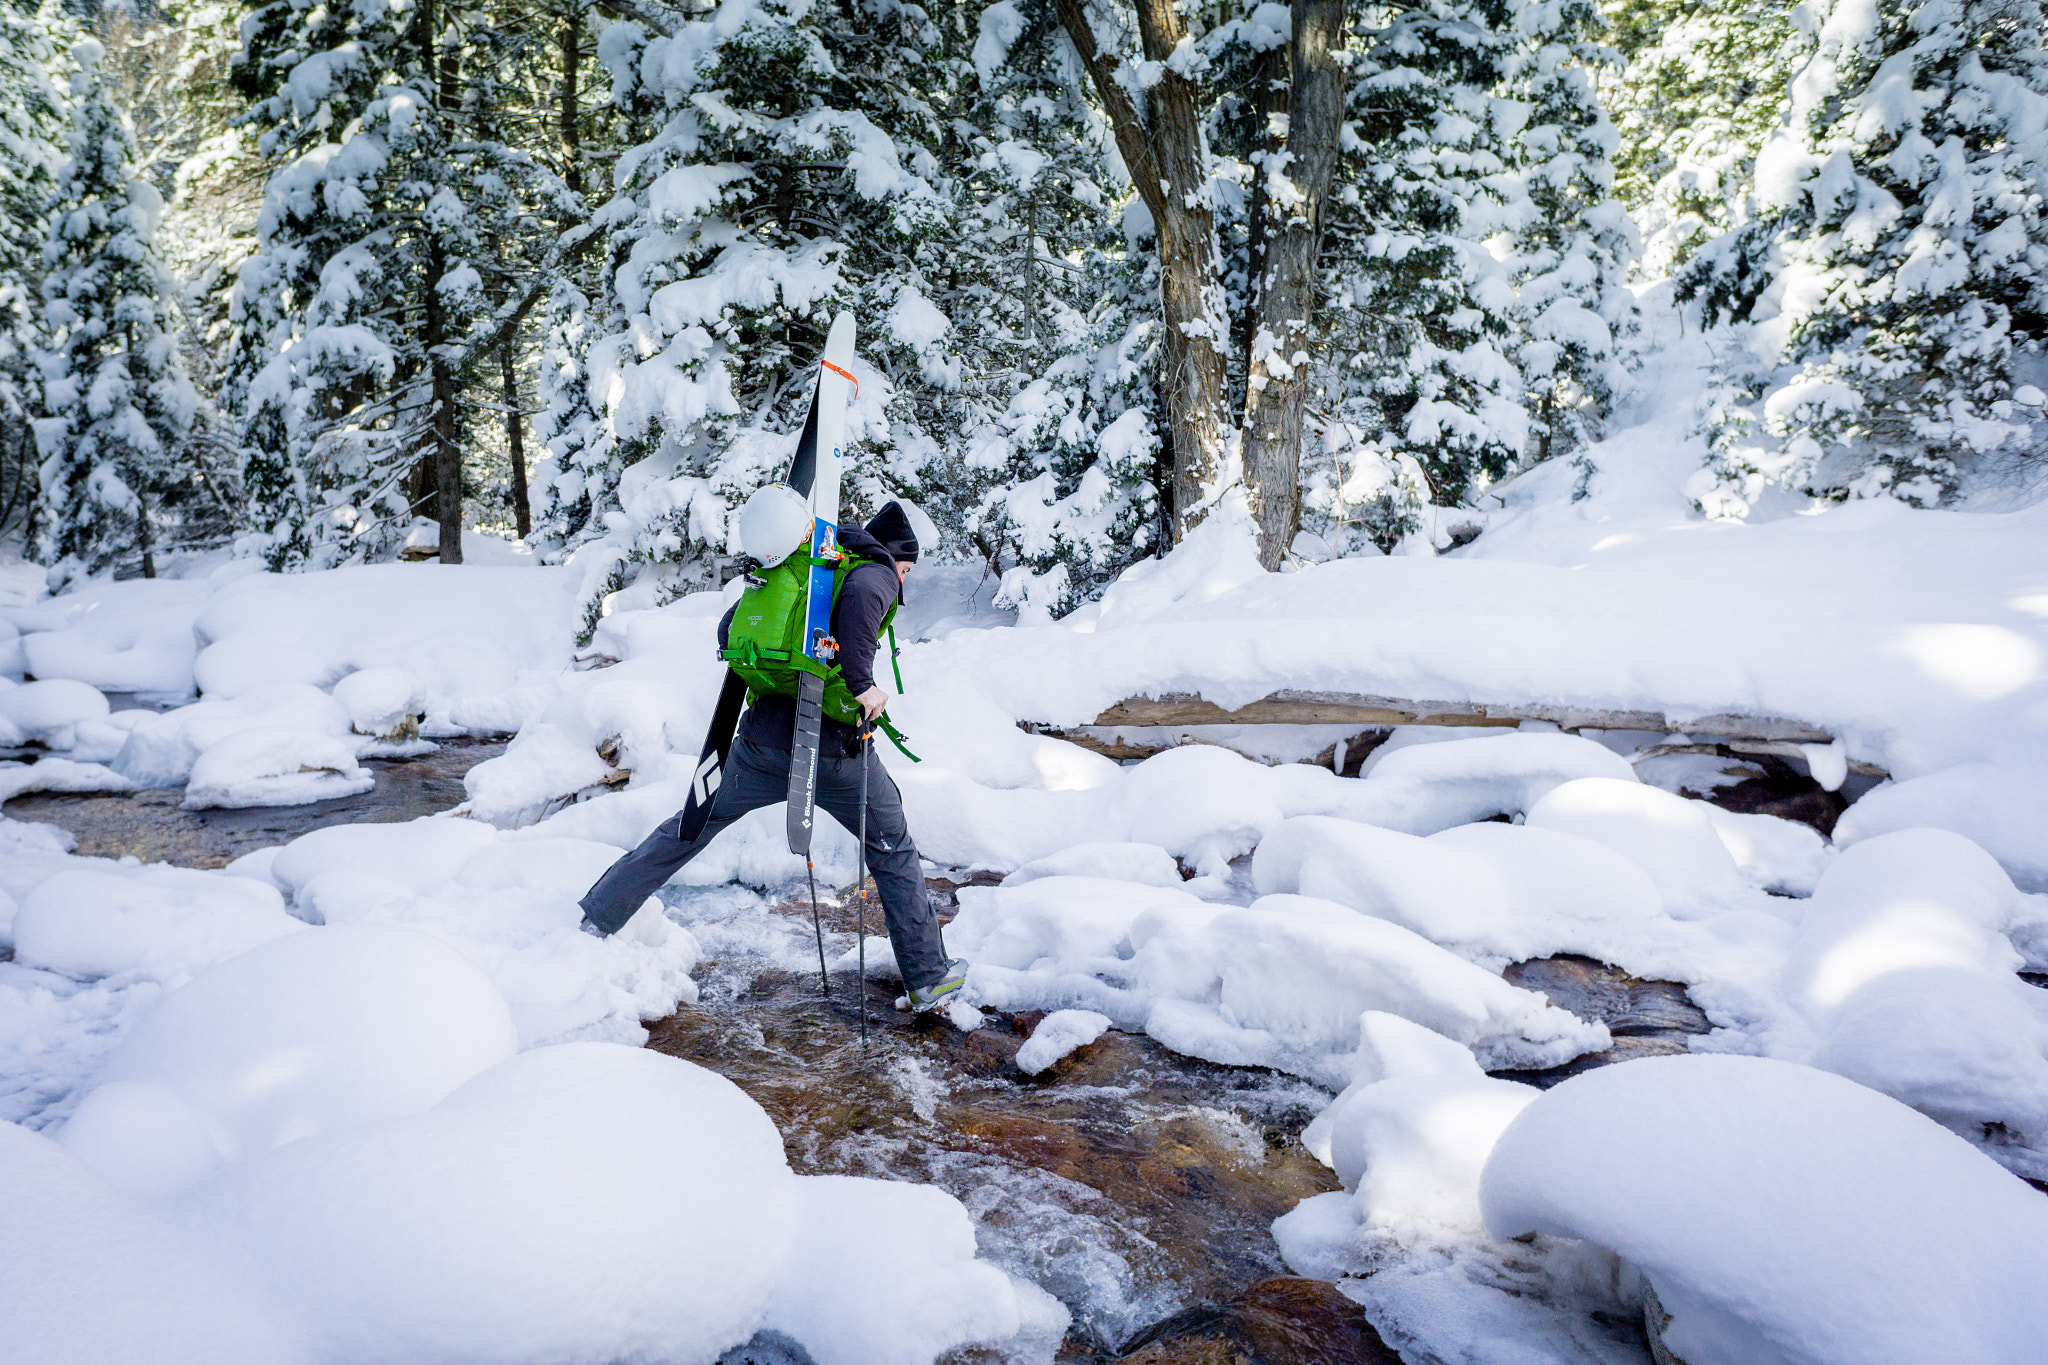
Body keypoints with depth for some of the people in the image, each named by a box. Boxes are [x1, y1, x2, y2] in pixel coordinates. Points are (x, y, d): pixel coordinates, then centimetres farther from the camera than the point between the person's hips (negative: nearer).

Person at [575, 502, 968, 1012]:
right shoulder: (877, 572, 0)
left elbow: (729, 629, 19)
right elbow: (859, 595, -26)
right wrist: (861, 682, -23)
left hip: (762, 741, 5)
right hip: (836, 754, -4)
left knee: (687, 830, 19)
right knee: (894, 853, 14)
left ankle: (592, 923, 24)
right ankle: (929, 977, 19)